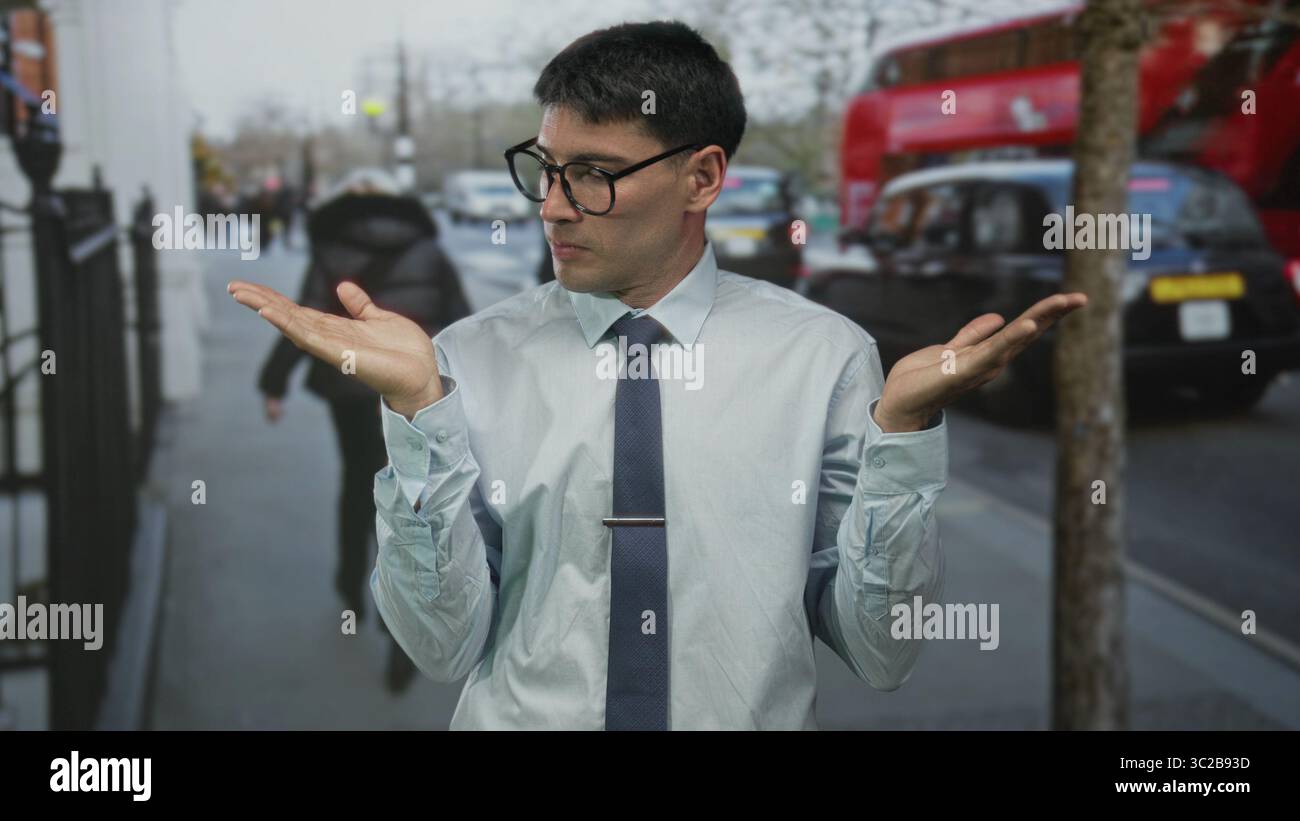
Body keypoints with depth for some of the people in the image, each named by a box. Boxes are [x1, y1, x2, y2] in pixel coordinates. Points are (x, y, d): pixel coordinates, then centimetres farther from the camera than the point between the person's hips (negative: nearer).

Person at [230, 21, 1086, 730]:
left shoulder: (823, 355, -7)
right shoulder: (474, 360, -5)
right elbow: (446, 644, -9)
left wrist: (903, 425, -18)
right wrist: (416, 406, -18)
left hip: (755, 713, 0)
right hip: (522, 714, 1)